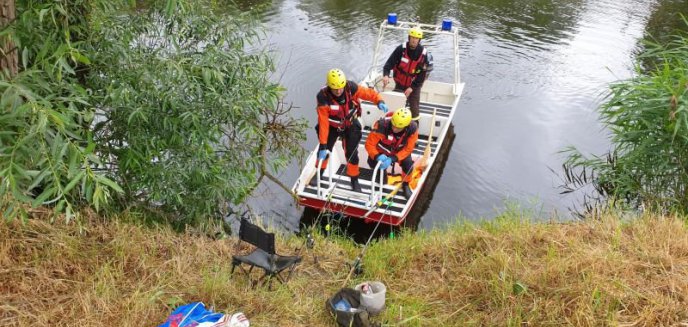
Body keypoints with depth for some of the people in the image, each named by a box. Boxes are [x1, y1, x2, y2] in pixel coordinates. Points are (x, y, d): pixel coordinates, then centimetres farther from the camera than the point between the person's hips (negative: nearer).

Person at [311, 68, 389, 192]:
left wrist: (380, 101, -43)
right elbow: (323, 122, -31)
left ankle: (354, 179, 21)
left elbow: (369, 93, -20)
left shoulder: (351, 88, -31)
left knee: (351, 153, -1)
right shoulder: (323, 97, -33)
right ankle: (319, 173, 31)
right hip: (332, 126, 0)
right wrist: (323, 146, -29)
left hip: (350, 125, 0)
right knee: (324, 150, 2)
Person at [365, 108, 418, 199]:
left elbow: (408, 149, -24)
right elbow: (369, 144, -30)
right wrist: (377, 156, -48)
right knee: (372, 162, -13)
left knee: (408, 165, -18)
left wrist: (393, 159, -36)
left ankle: (405, 185, 13)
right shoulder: (382, 125, -39)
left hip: (400, 151, 0)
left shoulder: (412, 128, -33)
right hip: (382, 150, 0)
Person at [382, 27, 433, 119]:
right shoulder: (401, 49, -16)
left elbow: (423, 74, -13)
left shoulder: (424, 54, -16)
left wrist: (412, 87, -18)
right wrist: (386, 74, -37)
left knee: (414, 108, 2)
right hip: (400, 83, 1)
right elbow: (390, 62, -18)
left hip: (414, 86, -1)